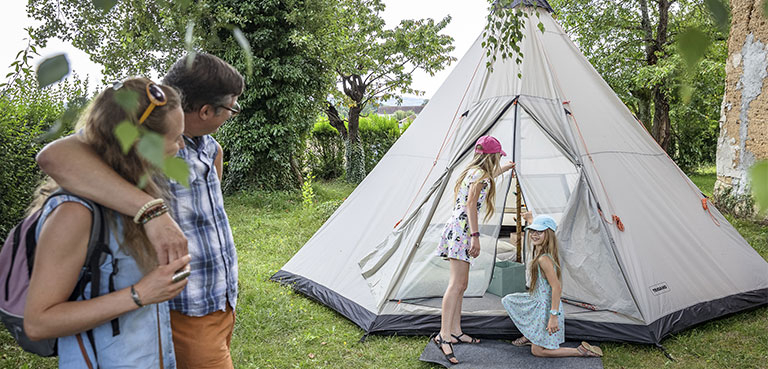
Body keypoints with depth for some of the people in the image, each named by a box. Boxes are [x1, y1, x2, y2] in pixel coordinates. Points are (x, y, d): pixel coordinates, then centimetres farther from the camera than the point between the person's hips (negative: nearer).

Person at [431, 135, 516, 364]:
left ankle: (455, 332, 16)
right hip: (462, 230, -11)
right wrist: (475, 236, -21)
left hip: (458, 231, 11)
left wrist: (504, 169, 64)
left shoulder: (472, 172, 22)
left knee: (461, 284, 12)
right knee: (456, 284, -18)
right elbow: (470, 204, -17)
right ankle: (443, 336, -23)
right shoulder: (479, 174, -7)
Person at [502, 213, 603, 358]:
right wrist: (529, 219, 42)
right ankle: (529, 336, 29)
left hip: (546, 307, -9)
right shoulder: (539, 250, 0)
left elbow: (557, 288, -29)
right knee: (509, 300, 23)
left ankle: (582, 351, 0)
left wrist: (553, 316, -31)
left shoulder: (544, 259, -27)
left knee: (537, 351, -2)